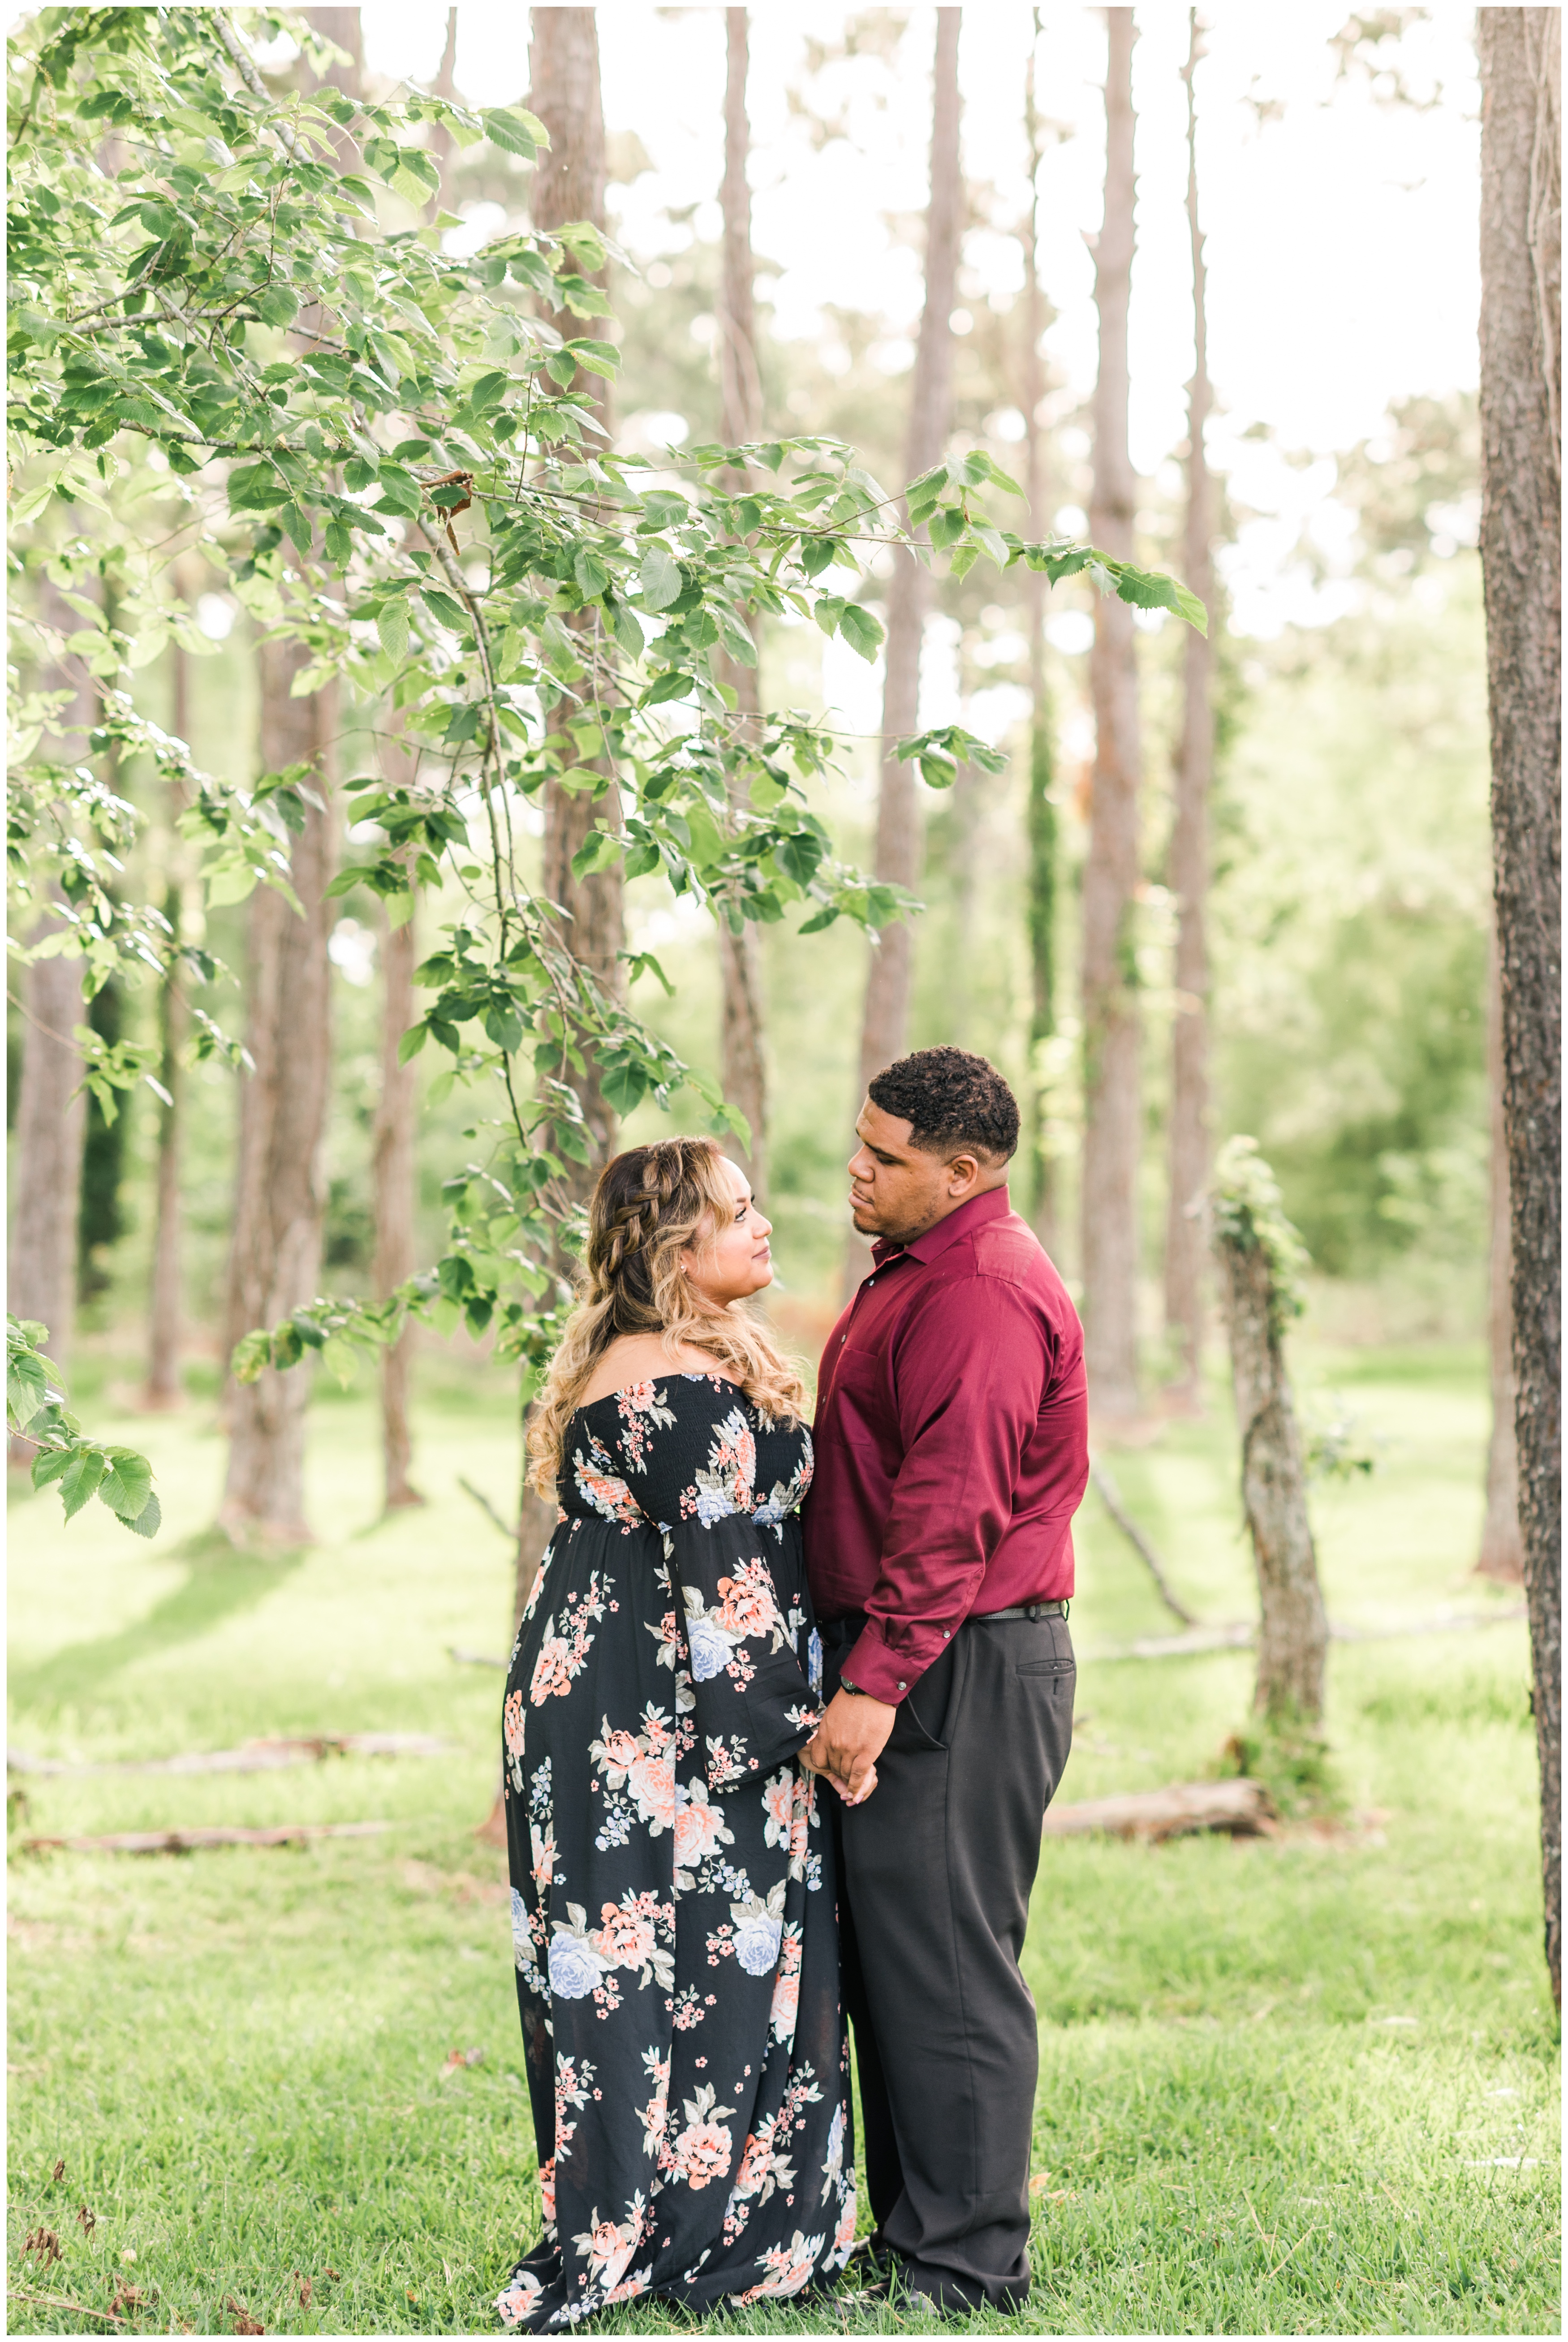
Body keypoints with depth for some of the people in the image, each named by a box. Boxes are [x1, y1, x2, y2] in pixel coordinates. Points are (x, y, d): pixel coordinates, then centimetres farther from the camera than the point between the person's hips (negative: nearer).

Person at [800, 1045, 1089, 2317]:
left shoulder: (979, 1294, -16)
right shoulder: (926, 1270, 19)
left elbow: (950, 1512, -23)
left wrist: (876, 1686, -25)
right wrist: (865, 1668, 21)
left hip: (958, 1672, -11)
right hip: (926, 1664, 11)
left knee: (944, 1965, -5)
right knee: (897, 1958, 15)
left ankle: (963, 2268, 3)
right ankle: (917, 2227, 24)